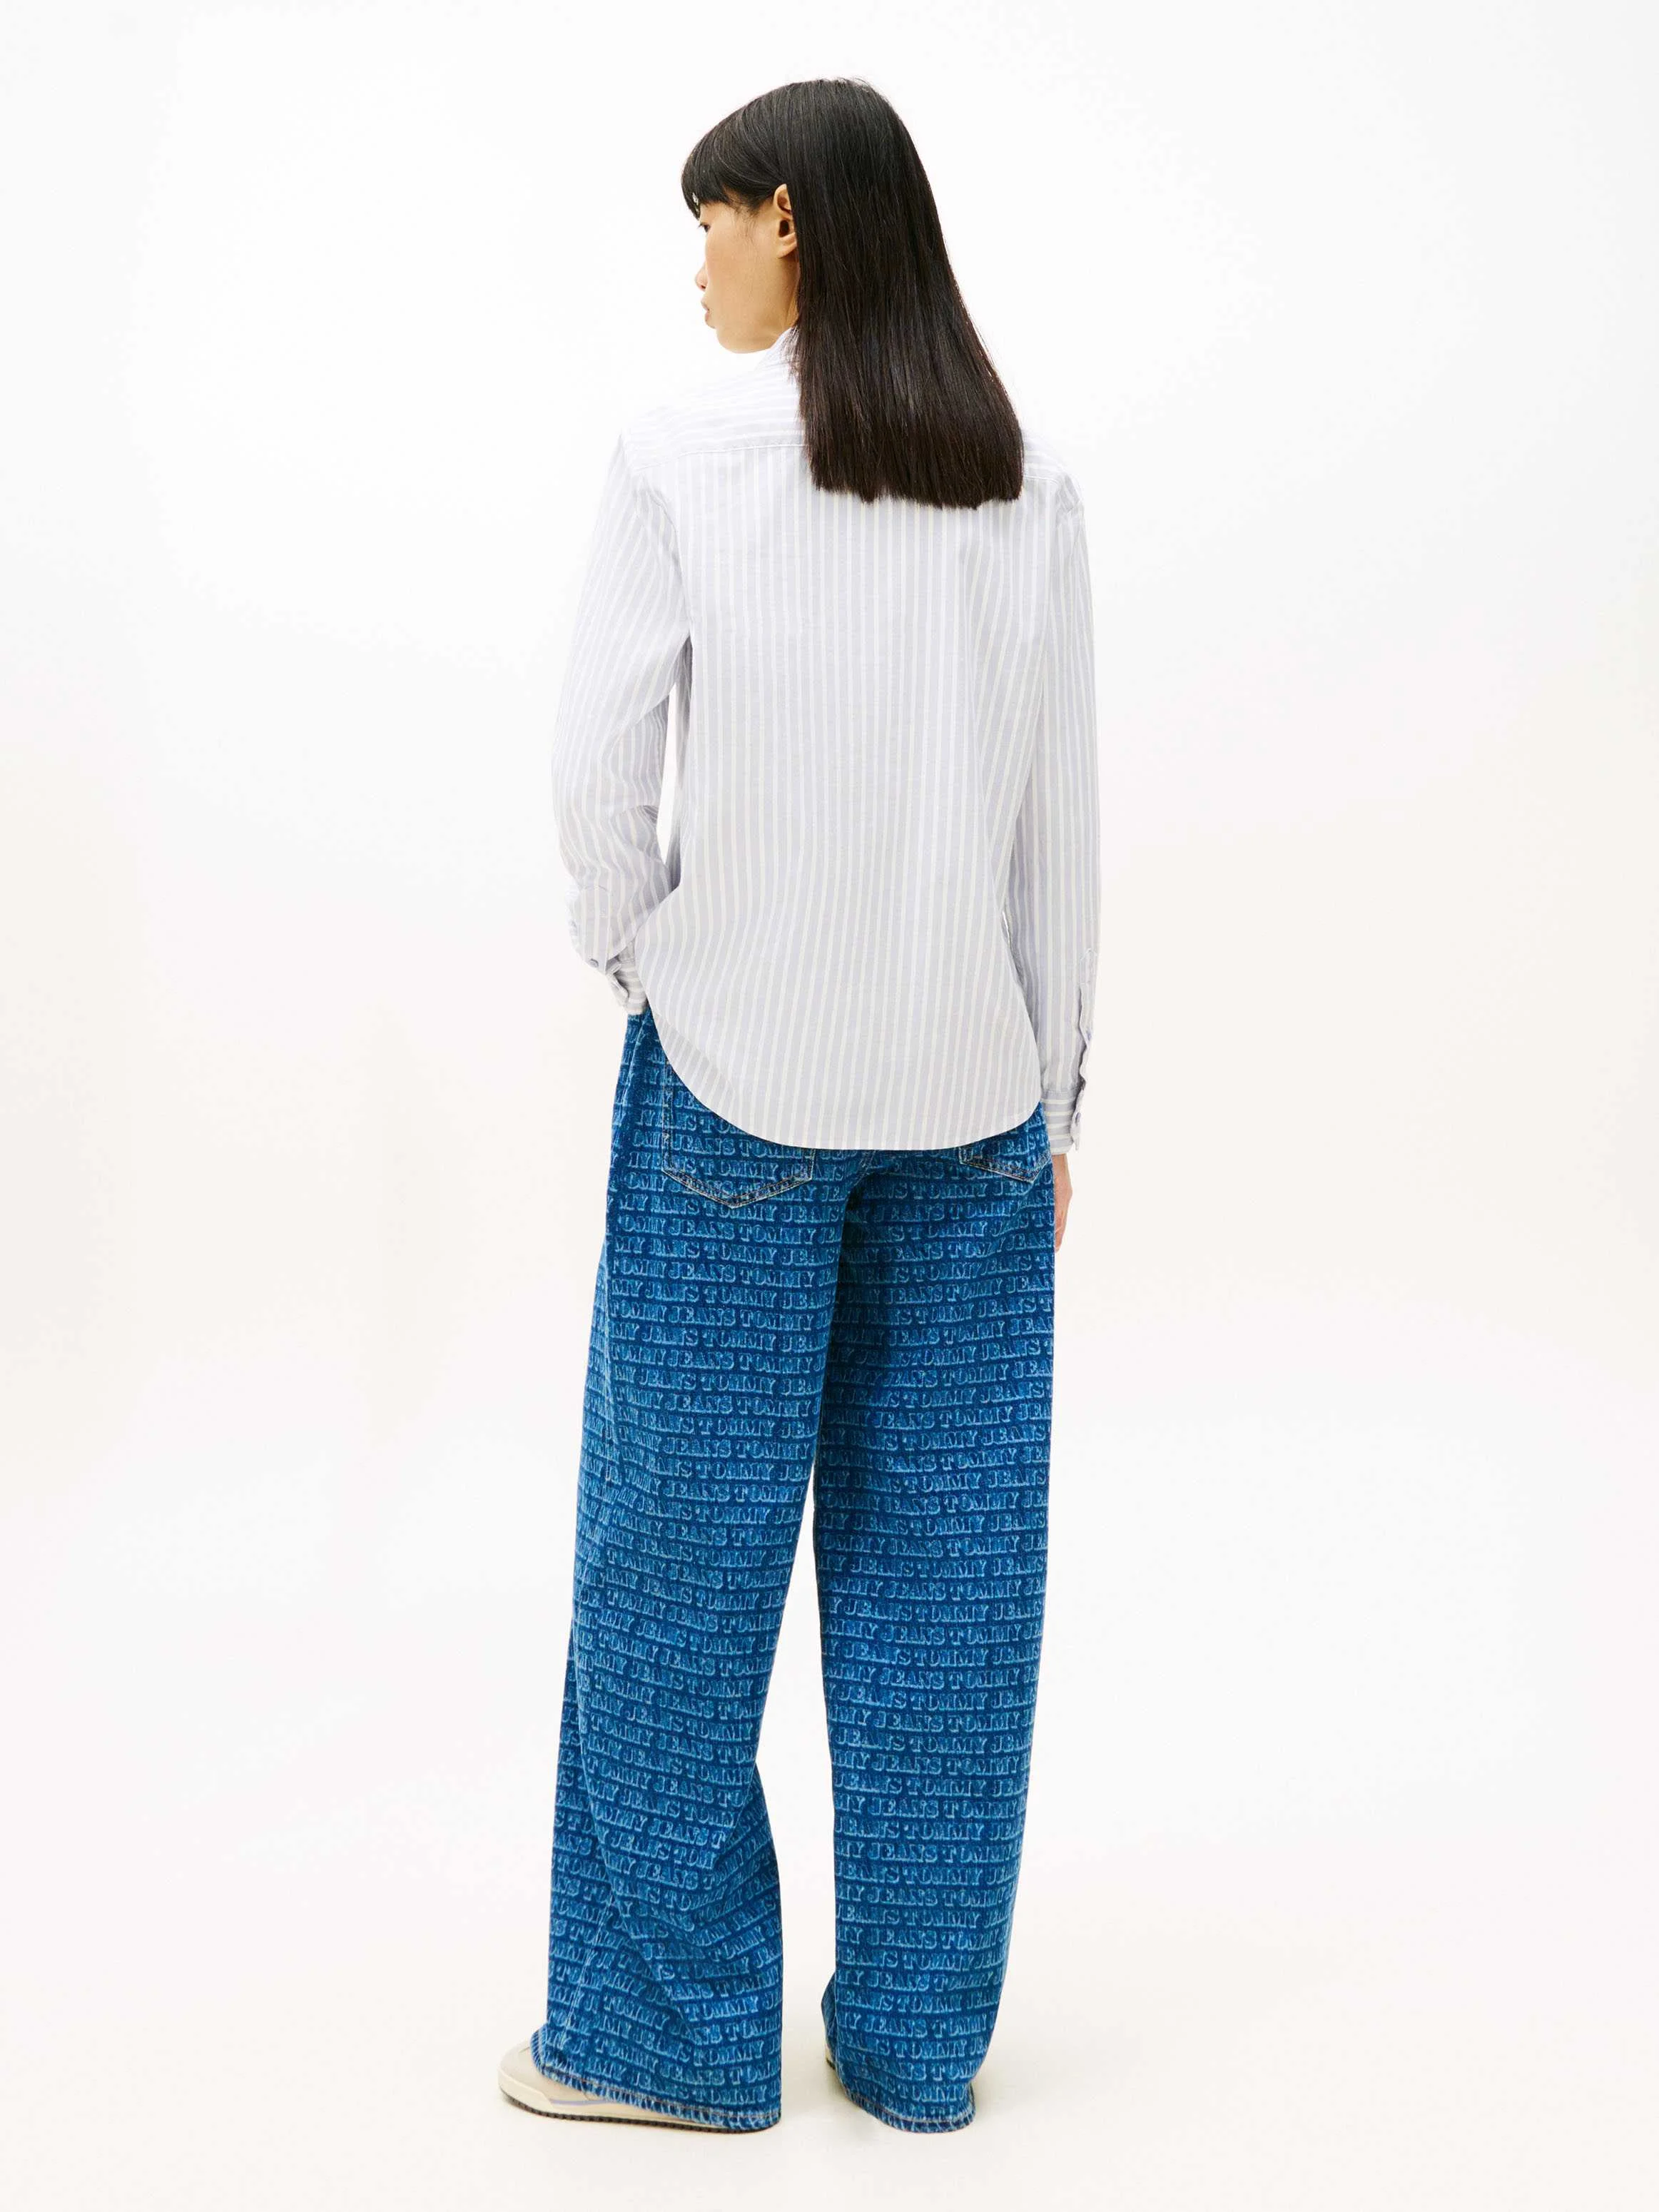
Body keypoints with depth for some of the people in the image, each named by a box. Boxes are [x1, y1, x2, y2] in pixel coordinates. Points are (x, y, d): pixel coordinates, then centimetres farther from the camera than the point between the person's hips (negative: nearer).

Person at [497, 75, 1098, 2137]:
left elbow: (598, 755, -10)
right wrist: (1056, 1082, 11)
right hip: (969, 1080, 4)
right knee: (944, 1552, 9)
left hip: (738, 1070, -3)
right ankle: (919, 2032, 20)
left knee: (686, 1547, 8)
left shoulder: (686, 449, -8)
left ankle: (670, 2027, 18)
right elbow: (1060, 809, 5)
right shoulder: (1026, 477, 3)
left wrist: (633, 958, 8)